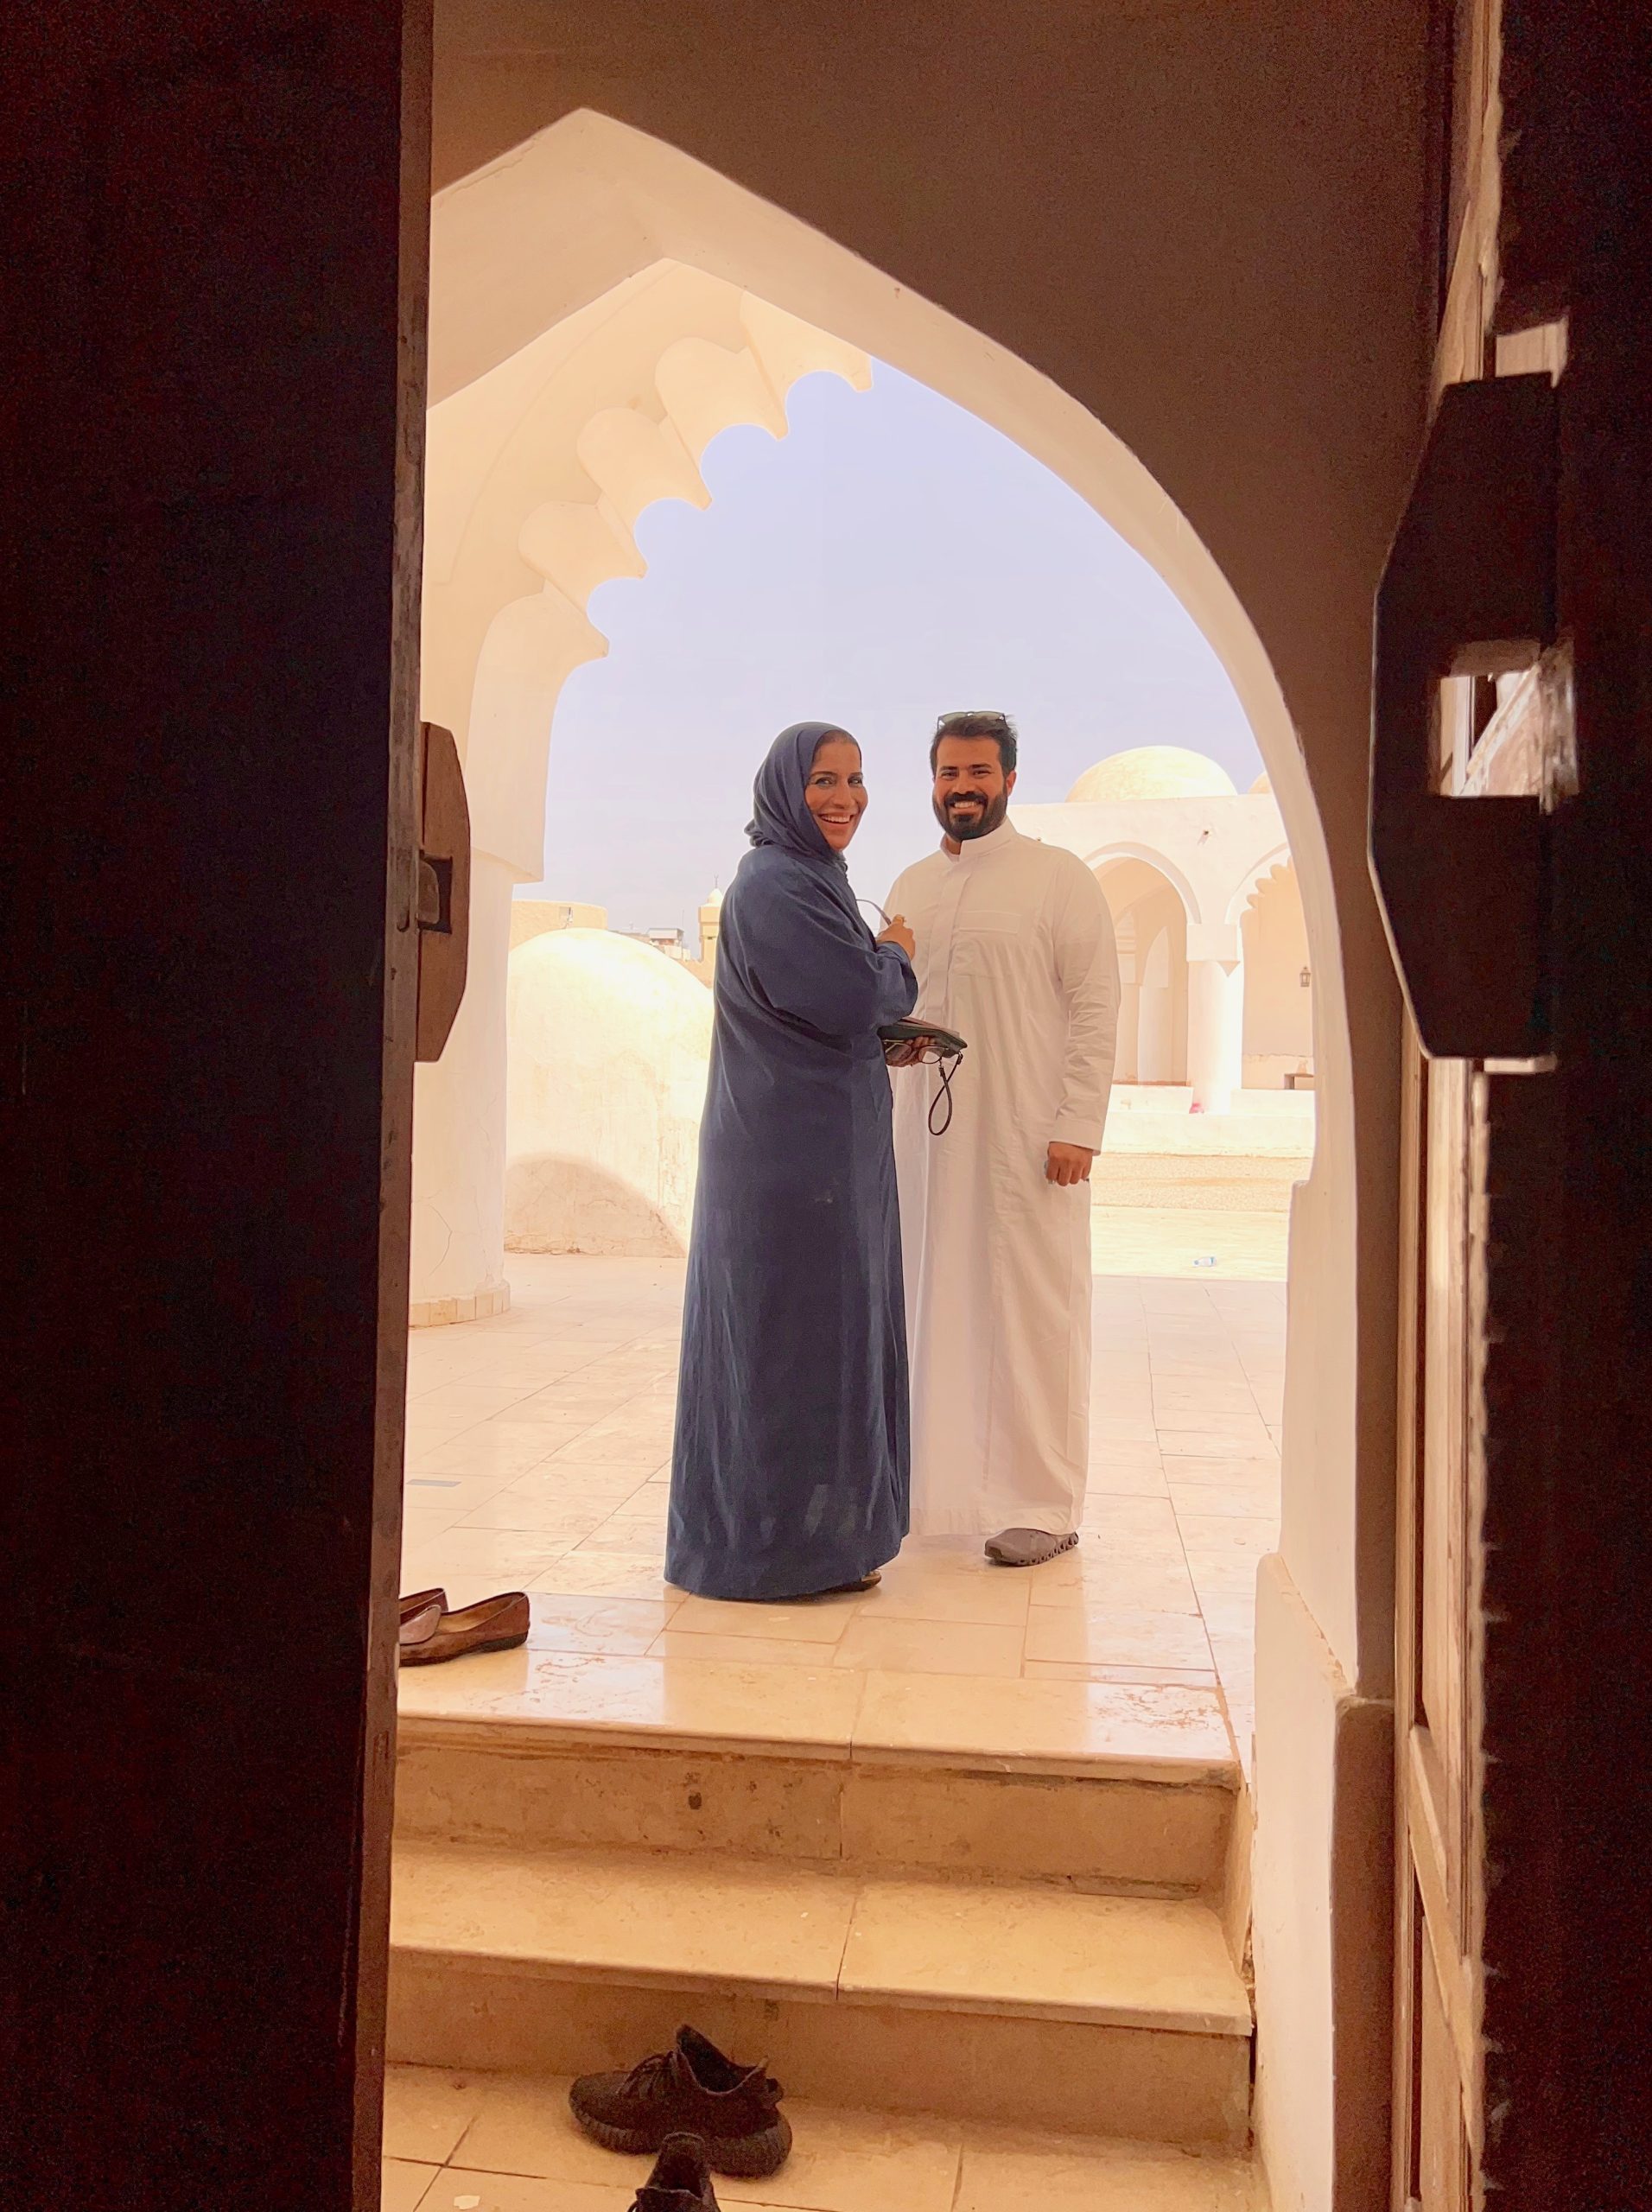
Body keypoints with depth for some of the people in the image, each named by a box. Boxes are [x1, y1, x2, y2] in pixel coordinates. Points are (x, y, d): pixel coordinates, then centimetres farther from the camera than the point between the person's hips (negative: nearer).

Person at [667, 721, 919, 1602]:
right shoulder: (774, 885, -14)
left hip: (826, 1151, 10)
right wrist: (896, 956, -2)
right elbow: (857, 996, -22)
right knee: (796, 1339, -3)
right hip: (795, 1156, -10)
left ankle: (810, 1536, 24)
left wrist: (886, 1041, 5)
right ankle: (788, 1547, 7)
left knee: (821, 1333, 14)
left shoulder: (811, 880, 18)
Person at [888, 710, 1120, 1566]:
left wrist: (1078, 1126, -14)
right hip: (923, 1129, 6)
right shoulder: (910, 886, 16)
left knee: (1029, 1308, -3)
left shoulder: (1060, 879, 0)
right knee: (932, 1302, 8)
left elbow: (1095, 1011, -6)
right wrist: (885, 1037, 0)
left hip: (1025, 1135, -5)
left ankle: (1043, 1504, 6)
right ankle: (936, 1483, 19)